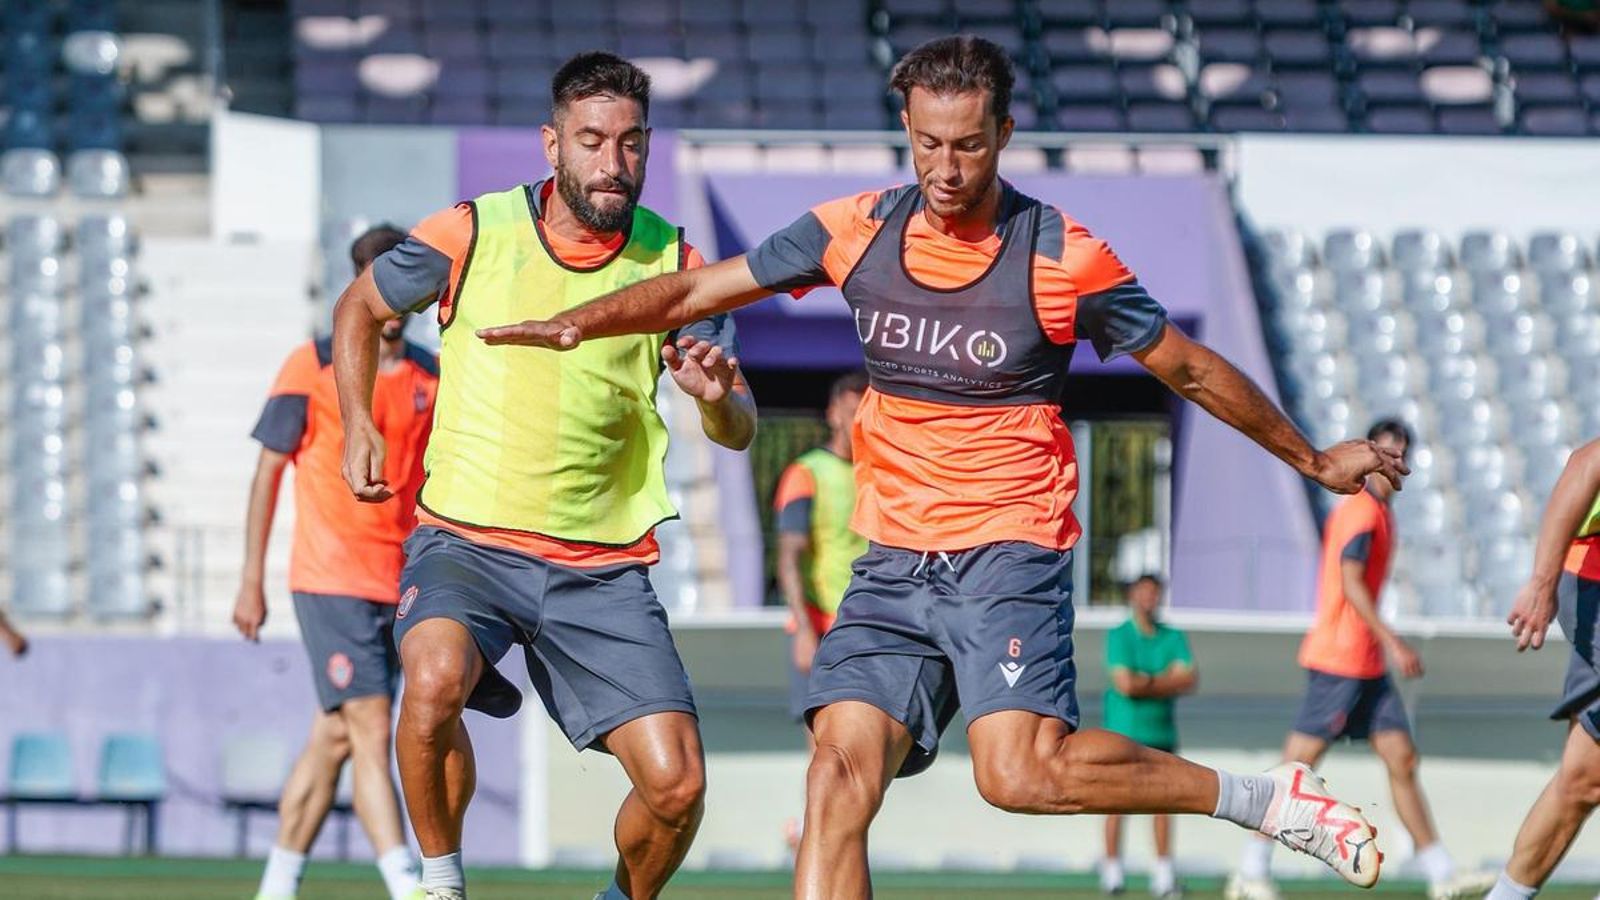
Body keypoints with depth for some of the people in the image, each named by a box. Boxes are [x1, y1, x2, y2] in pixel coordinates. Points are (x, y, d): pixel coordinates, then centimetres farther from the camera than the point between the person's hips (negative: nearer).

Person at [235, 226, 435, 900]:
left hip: (401, 586, 5)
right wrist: (251, 583, -2)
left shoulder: (432, 378, 10)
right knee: (371, 730, -14)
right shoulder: (312, 367, -3)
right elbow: (268, 472, 1)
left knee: (334, 737, 9)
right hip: (330, 582, -5)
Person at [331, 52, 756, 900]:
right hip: (466, 537, -2)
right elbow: (359, 306, 15)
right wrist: (357, 424, 3)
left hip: (604, 567, 2)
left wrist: (719, 399, -22)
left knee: (676, 785, -10)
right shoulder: (472, 234, -4)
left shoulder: (674, 265, -1)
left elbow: (737, 432, 1)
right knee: (436, 679, -34)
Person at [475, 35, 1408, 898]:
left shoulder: (1065, 259, -9)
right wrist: (575, 321, -7)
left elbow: (1191, 370, 4)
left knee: (1019, 770, -25)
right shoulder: (858, 231, 1)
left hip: (1010, 551, -5)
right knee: (842, 769, -11)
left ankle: (1266, 799, -10)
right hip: (894, 564, 5)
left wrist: (1312, 459, 14)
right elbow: (696, 290, 8)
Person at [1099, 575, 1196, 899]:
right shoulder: (1119, 636, -3)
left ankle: (1163, 871, 4)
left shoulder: (1174, 638, 8)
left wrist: (1147, 682, -12)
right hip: (1124, 729, -3)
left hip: (1161, 729, 3)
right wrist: (1165, 683, -5)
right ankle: (1112, 869, 0)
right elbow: (1124, 683, -14)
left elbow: (1189, 680, -4)